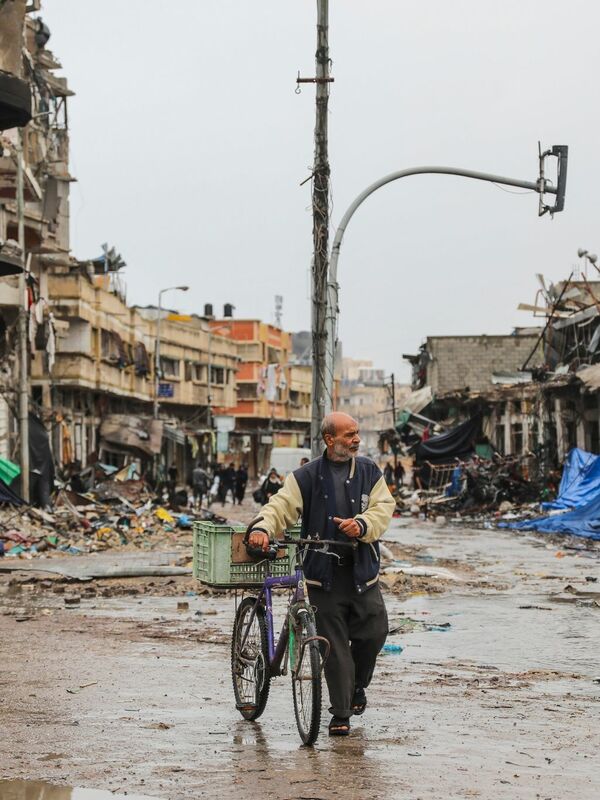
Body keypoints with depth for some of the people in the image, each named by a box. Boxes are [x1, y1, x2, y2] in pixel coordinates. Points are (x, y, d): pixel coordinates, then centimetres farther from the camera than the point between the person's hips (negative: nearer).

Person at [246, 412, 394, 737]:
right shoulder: (306, 476, 3)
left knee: (374, 633, 0)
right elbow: (282, 505, -6)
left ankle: (358, 687, 29)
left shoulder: (369, 472, 10)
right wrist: (262, 528, -27)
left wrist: (362, 524, -20)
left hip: (363, 574, 2)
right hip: (323, 575, -2)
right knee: (334, 646, -3)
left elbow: (383, 508, 1)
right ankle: (341, 713, 5)